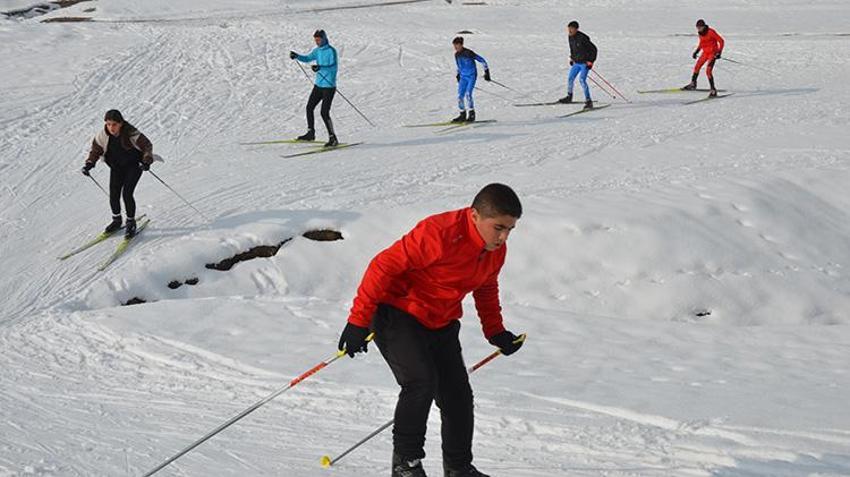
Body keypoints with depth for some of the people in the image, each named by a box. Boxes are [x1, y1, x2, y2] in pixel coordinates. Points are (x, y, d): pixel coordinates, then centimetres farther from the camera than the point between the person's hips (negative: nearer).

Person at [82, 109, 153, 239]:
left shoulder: (131, 133, -27)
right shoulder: (102, 135, -15)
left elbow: (147, 145, -18)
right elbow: (96, 150, 1)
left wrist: (147, 161, -34)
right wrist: (89, 164, -13)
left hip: (134, 165, -4)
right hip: (117, 167, 4)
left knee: (127, 194, -14)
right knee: (113, 195, -2)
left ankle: (131, 223, 7)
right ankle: (116, 220, 24)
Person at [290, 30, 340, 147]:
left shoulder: (331, 51, -14)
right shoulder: (317, 50, 10)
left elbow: (334, 67, -23)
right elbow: (307, 58, 19)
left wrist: (320, 67, -36)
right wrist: (296, 56, 1)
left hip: (329, 86, -8)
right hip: (318, 84, 8)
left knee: (324, 113, -13)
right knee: (309, 108, 13)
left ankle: (333, 138, -6)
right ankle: (310, 133, 28)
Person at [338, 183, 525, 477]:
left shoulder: (496, 251, -2)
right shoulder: (439, 233, -28)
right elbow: (384, 265, -25)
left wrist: (495, 332, 10)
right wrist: (358, 321, -24)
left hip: (441, 324, 7)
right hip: (399, 315, -7)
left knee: (458, 395, 5)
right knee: (421, 382, -24)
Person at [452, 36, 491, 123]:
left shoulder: (468, 53, -18)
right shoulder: (456, 54, 3)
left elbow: (482, 60, -13)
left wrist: (486, 72, -13)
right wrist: (458, 74, 25)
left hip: (472, 76, -7)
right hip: (463, 77, 7)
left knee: (468, 94, -19)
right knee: (460, 96, -1)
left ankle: (472, 114, -9)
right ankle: (463, 115, 11)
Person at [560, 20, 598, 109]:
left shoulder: (583, 38, -23)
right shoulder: (571, 37, 0)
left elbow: (593, 49, -17)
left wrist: (590, 62, -17)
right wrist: (571, 58, 19)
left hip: (585, 63, -8)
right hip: (576, 62, 8)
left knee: (582, 80, -20)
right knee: (570, 79, 13)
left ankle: (588, 101, -17)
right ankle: (569, 97, 36)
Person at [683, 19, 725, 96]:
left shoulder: (711, 32, -21)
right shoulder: (700, 33, 2)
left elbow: (721, 41, -18)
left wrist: (719, 52, -26)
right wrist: (696, 52, 14)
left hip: (713, 53, -8)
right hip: (705, 52, 8)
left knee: (708, 71, -19)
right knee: (697, 67, 16)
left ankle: (713, 90, -14)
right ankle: (693, 84, 39)